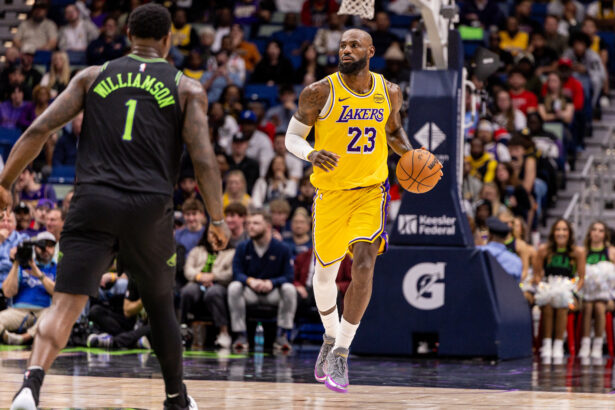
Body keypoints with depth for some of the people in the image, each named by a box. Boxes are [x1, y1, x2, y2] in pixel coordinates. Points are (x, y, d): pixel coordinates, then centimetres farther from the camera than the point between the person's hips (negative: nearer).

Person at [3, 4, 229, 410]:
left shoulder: (92, 76, 13)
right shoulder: (188, 89, 9)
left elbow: (39, 130, 5)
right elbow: (204, 160, -3)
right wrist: (218, 220, 5)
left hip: (94, 202, 0)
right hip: (150, 209, 0)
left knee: (65, 305, -6)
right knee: (161, 305, 20)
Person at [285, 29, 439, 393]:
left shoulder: (389, 93, -2)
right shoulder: (320, 93, -11)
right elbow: (292, 137, -5)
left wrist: (409, 153, -3)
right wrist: (312, 154, -26)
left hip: (372, 189, 0)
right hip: (331, 192, 0)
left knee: (364, 266, -18)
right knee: (326, 271, 12)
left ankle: (340, 353, -9)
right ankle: (331, 337, 41)